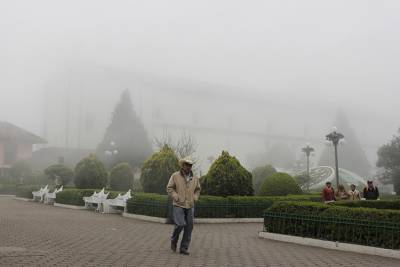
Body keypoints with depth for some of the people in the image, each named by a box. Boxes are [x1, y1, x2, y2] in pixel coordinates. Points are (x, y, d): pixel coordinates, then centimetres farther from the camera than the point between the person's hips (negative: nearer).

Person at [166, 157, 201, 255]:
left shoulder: (194, 178, 6)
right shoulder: (175, 176, -6)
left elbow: (198, 189, 21)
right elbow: (169, 188, -2)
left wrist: (194, 198, 6)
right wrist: (176, 197, -11)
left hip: (190, 206, 4)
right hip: (178, 205, -4)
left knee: (188, 228, 1)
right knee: (180, 224, -17)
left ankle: (184, 248, 11)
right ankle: (174, 241, 12)